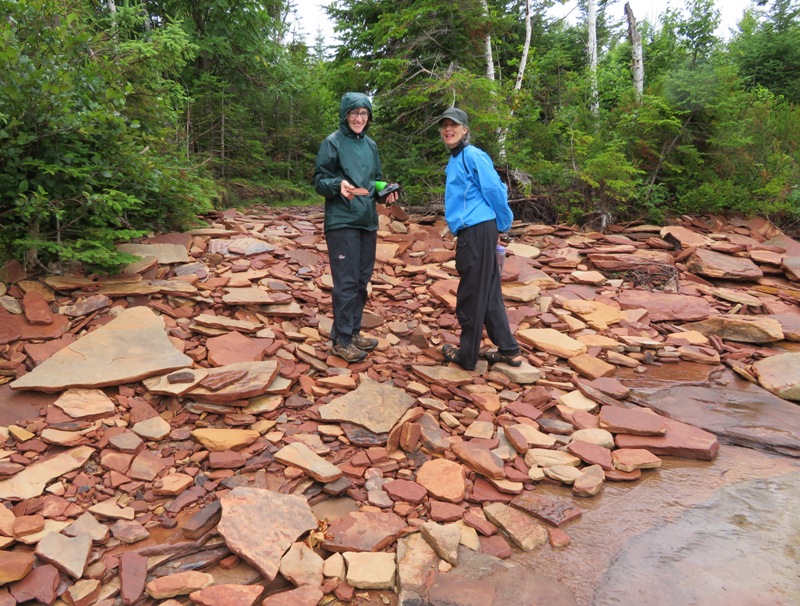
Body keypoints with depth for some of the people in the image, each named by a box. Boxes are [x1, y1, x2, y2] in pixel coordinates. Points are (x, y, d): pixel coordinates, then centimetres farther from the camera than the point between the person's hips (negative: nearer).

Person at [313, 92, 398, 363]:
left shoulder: (370, 145, 12)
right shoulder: (332, 142, -5)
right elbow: (319, 181, -7)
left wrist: (386, 191, -1)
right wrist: (338, 185, -26)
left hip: (367, 221, 7)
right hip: (342, 222, -6)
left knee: (362, 280, 11)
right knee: (346, 282, -6)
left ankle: (354, 332, 23)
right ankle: (341, 340, 4)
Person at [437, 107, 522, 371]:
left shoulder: (473, 155, -9)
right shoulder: (455, 159, 18)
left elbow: (496, 191, -12)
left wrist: (502, 225, -4)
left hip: (477, 232, -9)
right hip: (471, 232, 10)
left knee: (471, 295, 0)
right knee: (489, 293, 13)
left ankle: (467, 355, 13)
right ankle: (509, 350, 22)